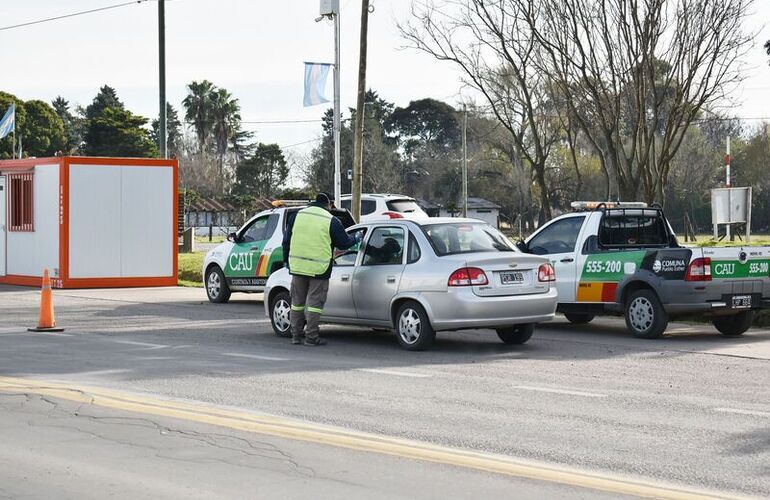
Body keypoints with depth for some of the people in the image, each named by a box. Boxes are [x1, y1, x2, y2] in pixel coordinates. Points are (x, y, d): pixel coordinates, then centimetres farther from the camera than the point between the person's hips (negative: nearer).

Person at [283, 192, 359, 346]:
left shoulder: (297, 215, 8)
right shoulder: (331, 221, -5)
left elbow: (286, 240, 12)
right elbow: (344, 243, 3)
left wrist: (287, 260, 21)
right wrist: (355, 239, 23)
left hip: (297, 267, 4)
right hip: (319, 269, -4)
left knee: (297, 302, 13)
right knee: (314, 303, 1)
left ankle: (296, 336, 15)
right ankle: (311, 337, 0)